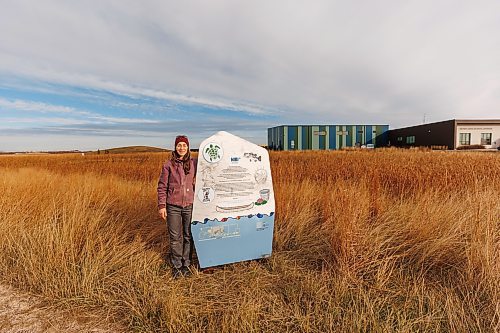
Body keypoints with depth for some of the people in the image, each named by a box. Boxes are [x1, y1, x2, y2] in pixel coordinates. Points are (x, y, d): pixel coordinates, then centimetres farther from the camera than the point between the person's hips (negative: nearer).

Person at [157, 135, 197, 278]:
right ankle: (176, 266, 26)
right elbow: (162, 186, 0)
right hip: (173, 206, -1)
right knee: (175, 237, 8)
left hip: (189, 205, 1)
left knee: (188, 236, 10)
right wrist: (161, 205, -4)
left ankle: (186, 264, 28)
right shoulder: (168, 164, -2)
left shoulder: (194, 163, 1)